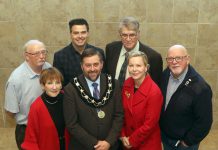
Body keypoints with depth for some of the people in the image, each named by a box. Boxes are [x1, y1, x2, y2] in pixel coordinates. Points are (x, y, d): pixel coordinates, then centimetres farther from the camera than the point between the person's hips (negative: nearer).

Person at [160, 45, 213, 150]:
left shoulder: (200, 87, -27)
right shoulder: (165, 75, -10)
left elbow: (204, 121, -21)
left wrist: (187, 142, -13)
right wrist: (161, 128, 7)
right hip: (164, 135, 5)